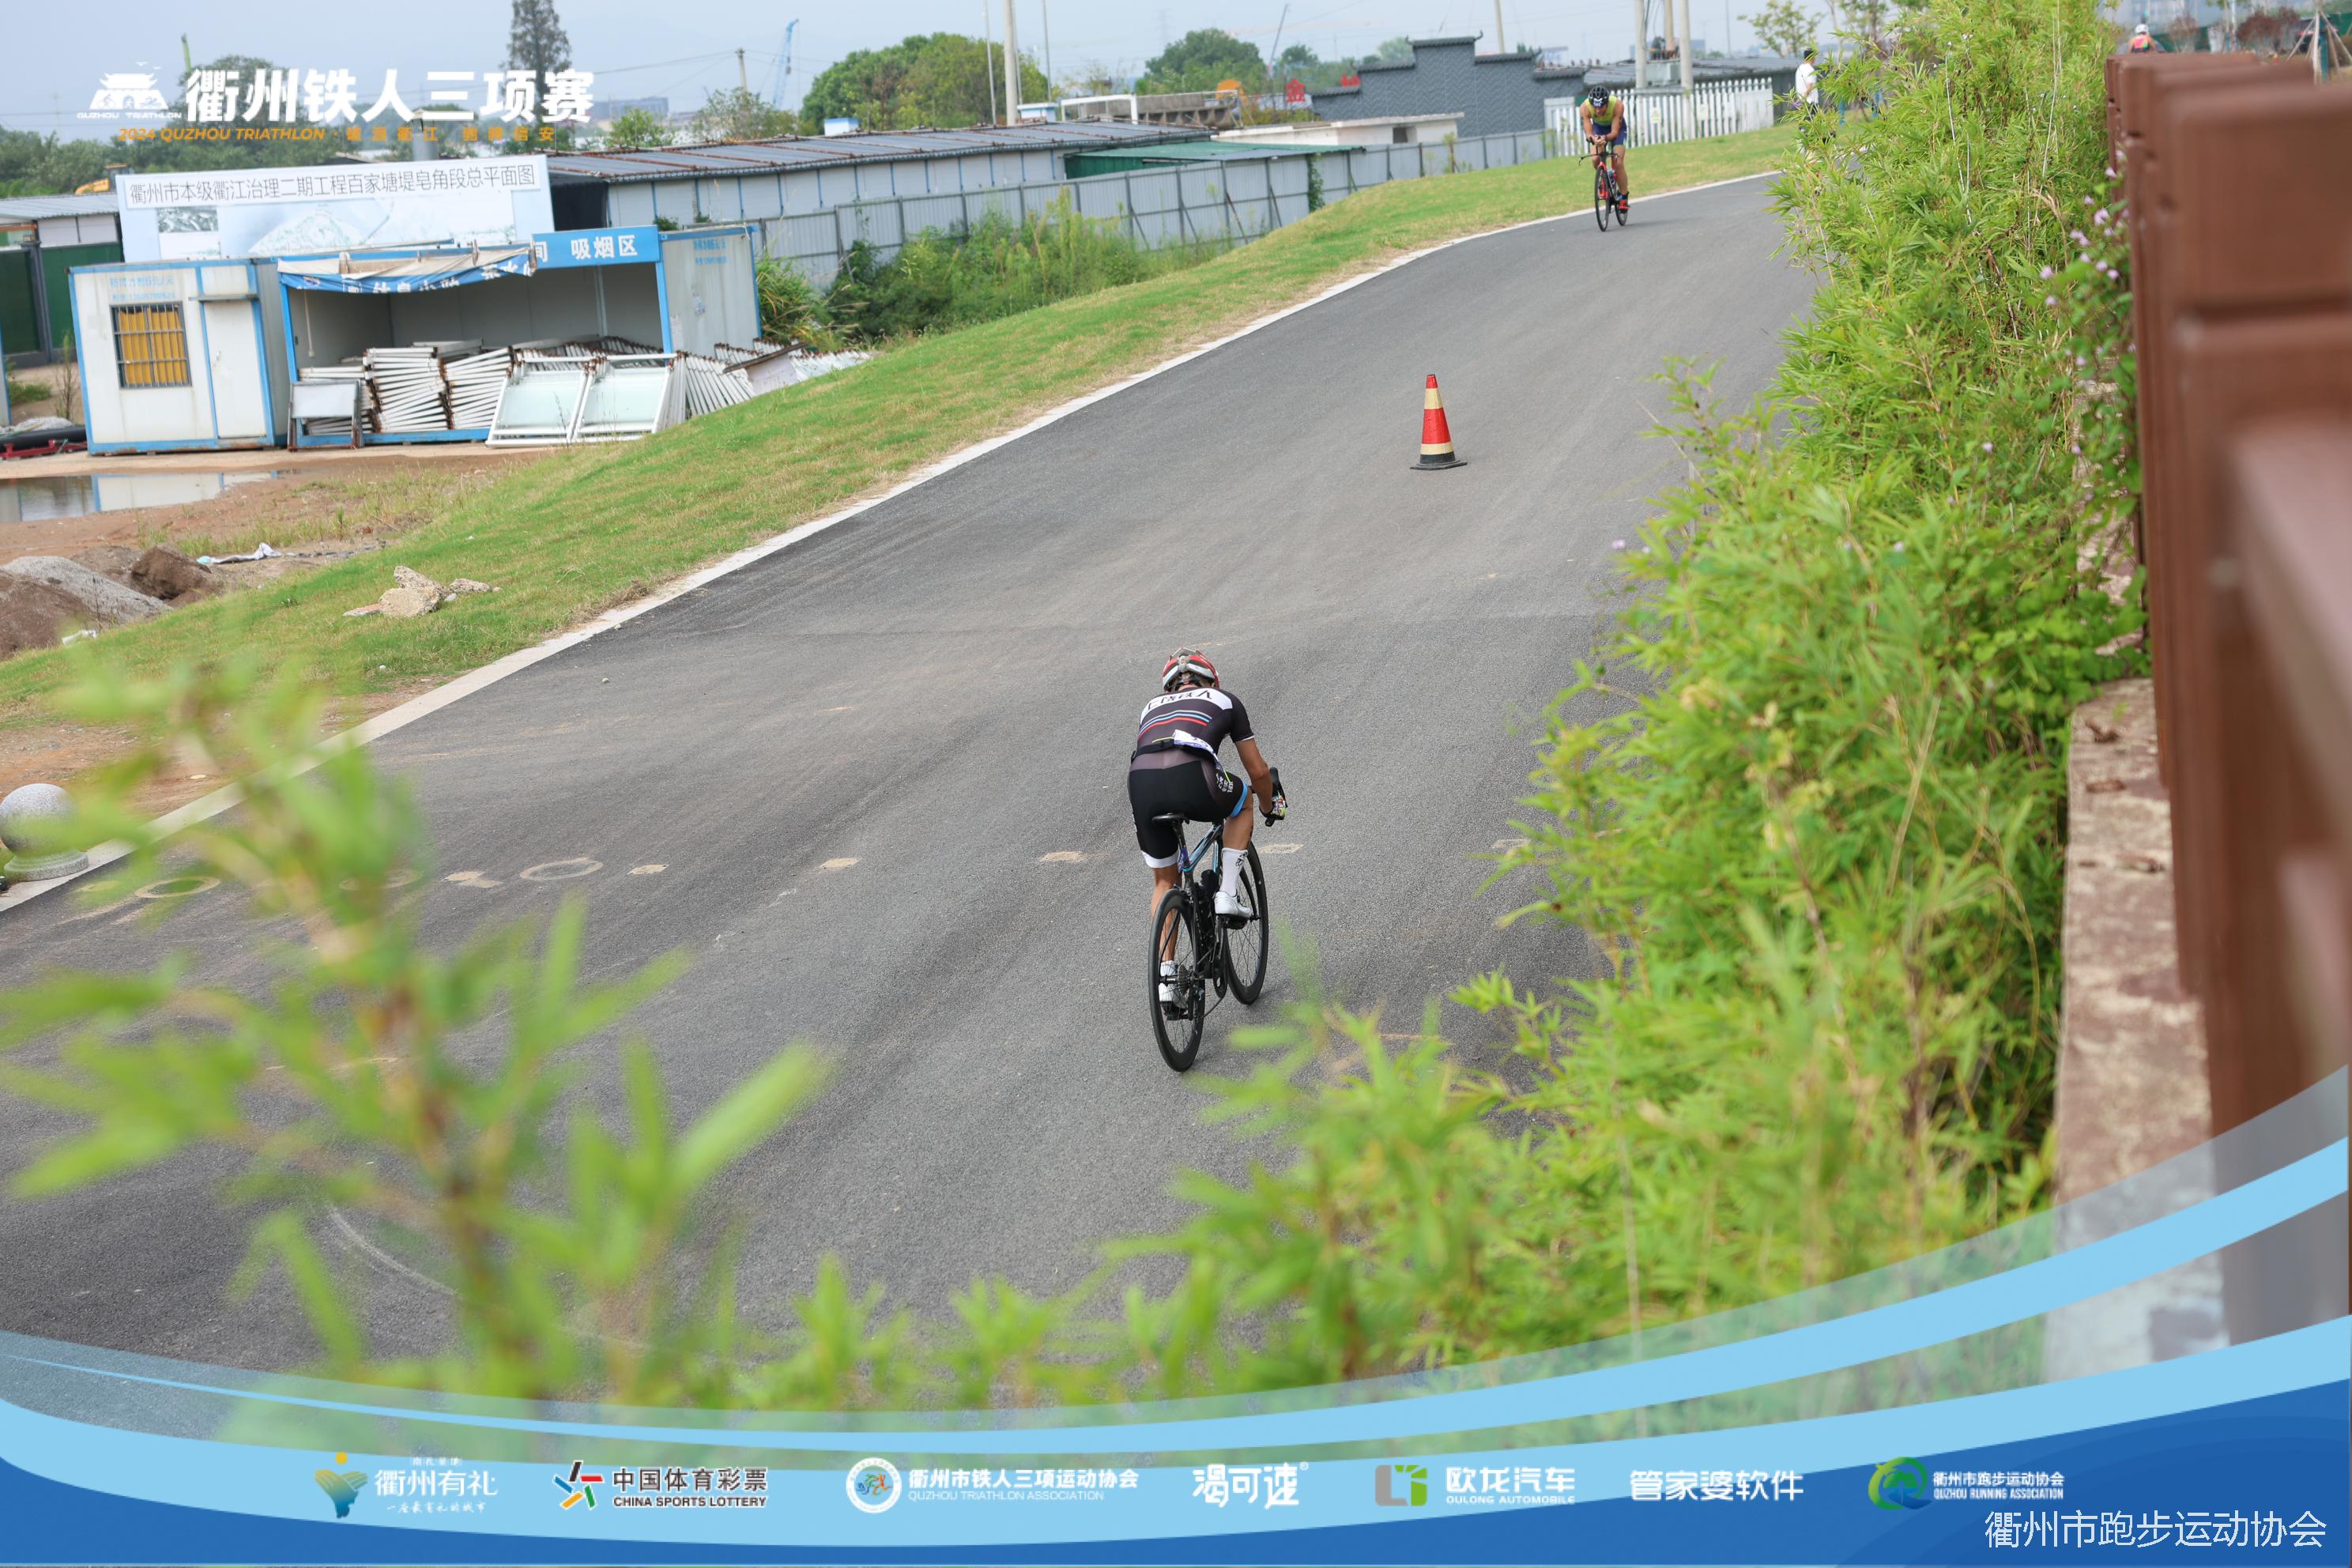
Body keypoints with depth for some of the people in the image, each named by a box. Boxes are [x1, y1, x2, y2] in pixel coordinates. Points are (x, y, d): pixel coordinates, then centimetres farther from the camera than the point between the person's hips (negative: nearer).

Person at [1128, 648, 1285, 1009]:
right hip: (1191, 779, -3)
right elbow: (1258, 771, 31)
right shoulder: (1224, 700, 29)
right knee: (1242, 802, 32)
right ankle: (1228, 894, 20)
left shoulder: (1152, 707, 38)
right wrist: (1270, 807, 51)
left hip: (1140, 782, 3)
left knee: (1164, 880, 23)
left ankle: (1165, 977, 15)